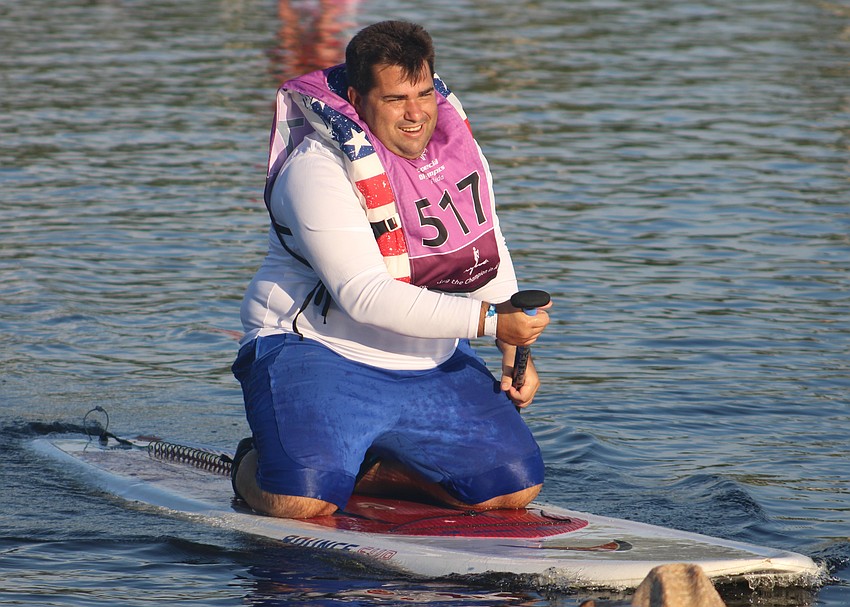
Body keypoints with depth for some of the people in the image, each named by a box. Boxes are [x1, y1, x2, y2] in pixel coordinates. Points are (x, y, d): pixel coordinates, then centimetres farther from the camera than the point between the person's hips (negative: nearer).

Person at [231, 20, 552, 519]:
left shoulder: (458, 147, 3)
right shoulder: (318, 169, -21)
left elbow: (490, 262, 15)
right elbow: (366, 296, -29)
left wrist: (517, 356, 2)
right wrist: (487, 321, -32)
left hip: (430, 368, 7)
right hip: (320, 352, -6)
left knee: (517, 486, -5)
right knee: (303, 503, -27)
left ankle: (378, 469, 17)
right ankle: (253, 464, 10)